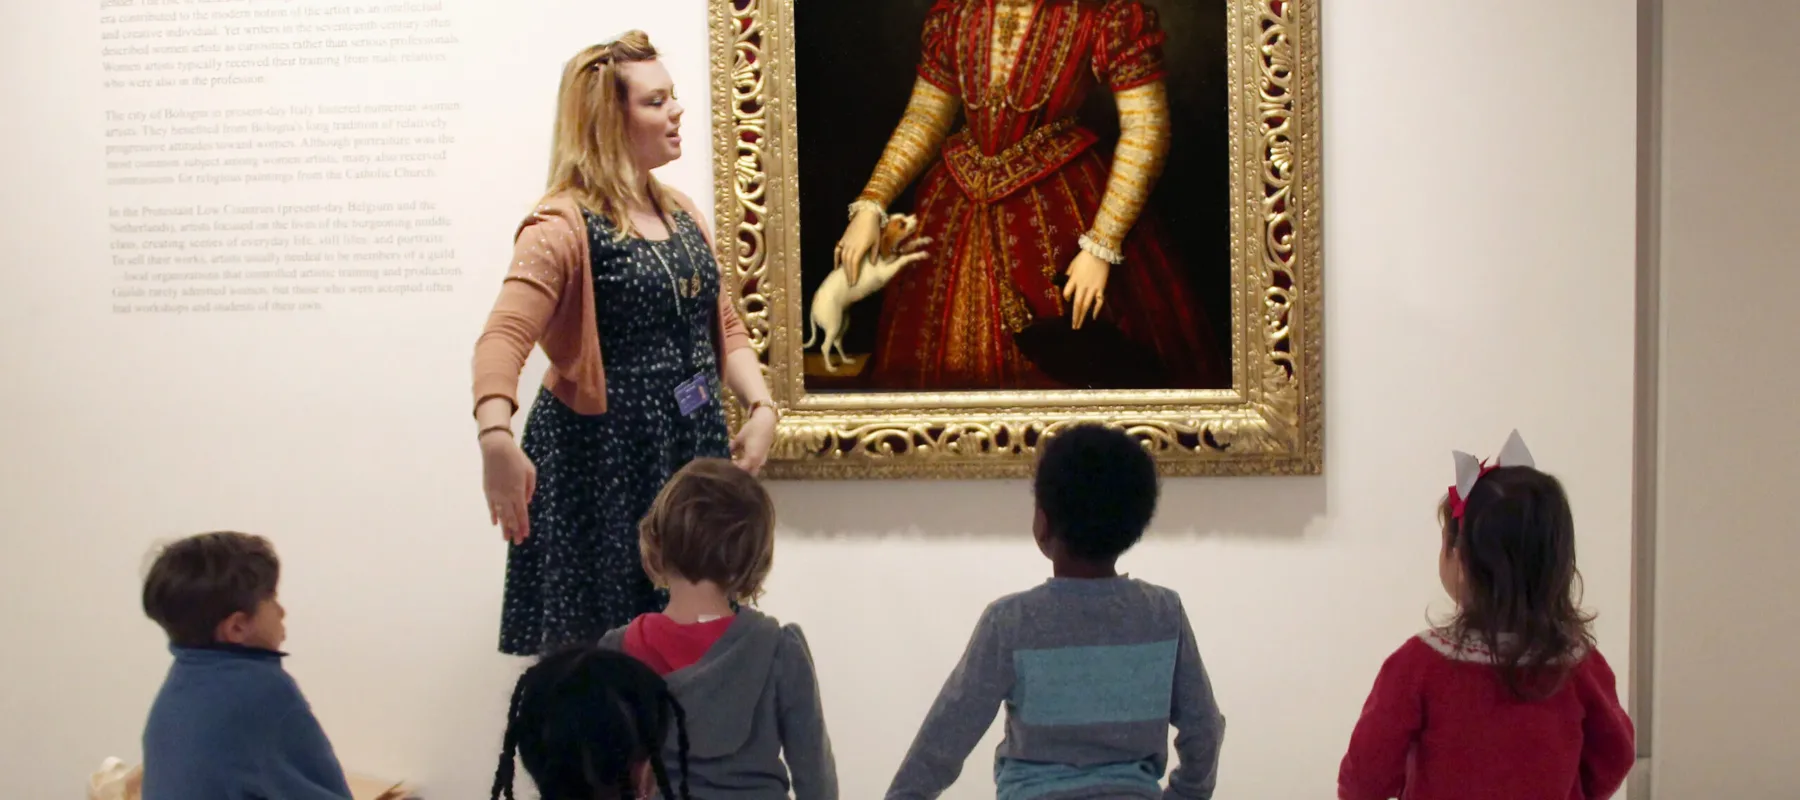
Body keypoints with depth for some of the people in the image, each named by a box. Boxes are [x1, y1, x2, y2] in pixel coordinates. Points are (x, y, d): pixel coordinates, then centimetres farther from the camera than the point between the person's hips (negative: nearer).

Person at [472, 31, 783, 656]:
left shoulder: (679, 213, 11)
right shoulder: (564, 227, -14)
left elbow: (724, 325, 17)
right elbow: (504, 339, -27)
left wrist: (760, 407, 1)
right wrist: (496, 438, -44)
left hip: (693, 450, 7)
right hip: (603, 460, -7)